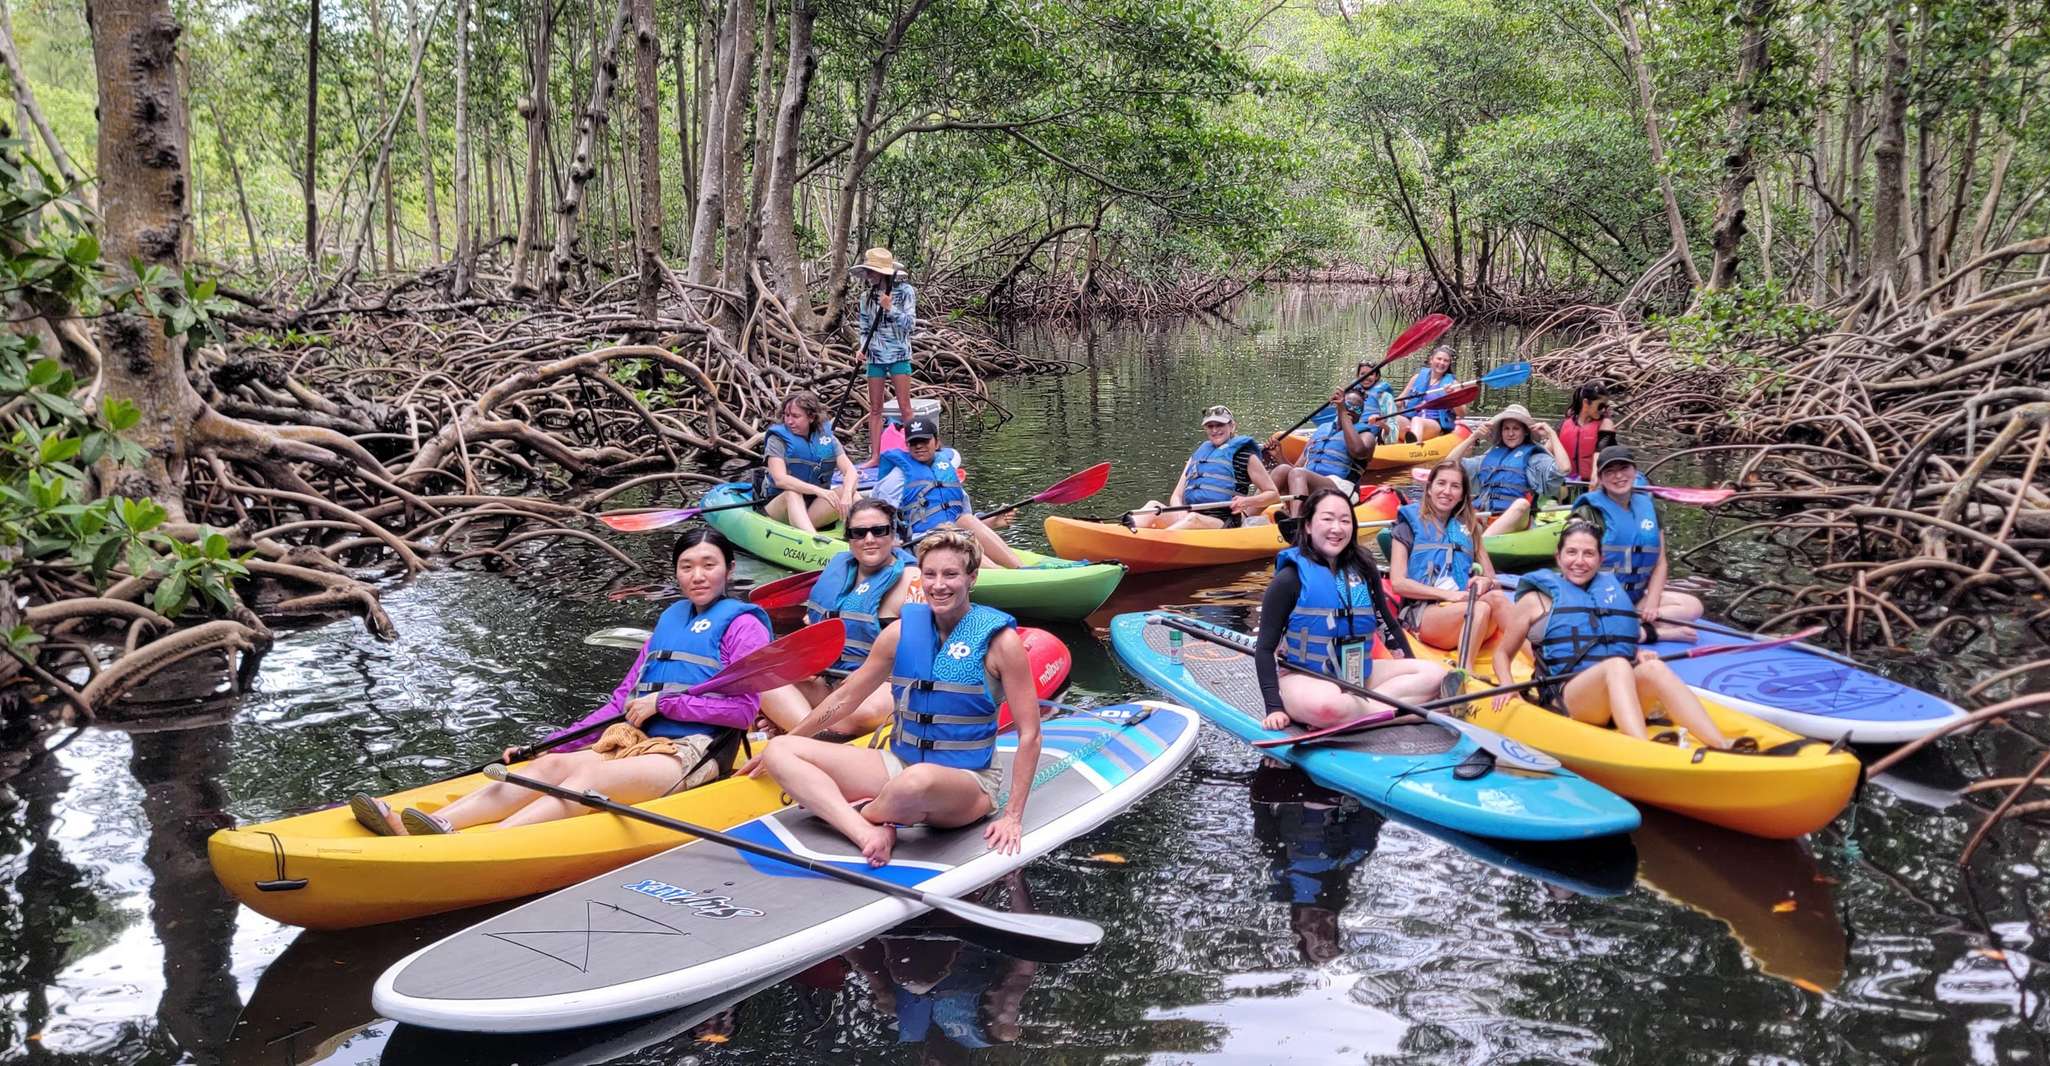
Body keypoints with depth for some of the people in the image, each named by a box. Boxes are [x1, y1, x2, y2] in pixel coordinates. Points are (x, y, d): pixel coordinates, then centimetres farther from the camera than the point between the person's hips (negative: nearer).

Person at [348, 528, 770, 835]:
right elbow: (623, 699, 19)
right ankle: (437, 826, -35)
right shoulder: (671, 618, 21)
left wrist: (663, 702, -11)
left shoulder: (743, 624, 0)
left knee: (591, 778, -30)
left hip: (694, 751, -7)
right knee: (550, 765, -17)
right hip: (639, 743, 7)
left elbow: (743, 709, -12)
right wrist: (553, 743, 12)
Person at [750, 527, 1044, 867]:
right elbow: (845, 698, 14)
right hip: (898, 765, 5)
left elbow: (1029, 734, -8)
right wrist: (781, 744, 18)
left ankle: (862, 814, -7)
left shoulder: (999, 640, -9)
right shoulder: (902, 631, 4)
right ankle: (868, 834, -30)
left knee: (921, 779, -43)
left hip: (967, 783, -5)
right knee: (780, 751, -9)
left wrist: (1013, 816, -14)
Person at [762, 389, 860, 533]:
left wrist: (847, 495, -30)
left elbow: (850, 470, -6)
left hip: (816, 506, 3)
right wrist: (818, 490, -34)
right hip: (782, 506, -3)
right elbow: (780, 479, -21)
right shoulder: (777, 440, -5)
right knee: (792, 493, -35)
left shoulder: (827, 438, 5)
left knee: (847, 490, -19)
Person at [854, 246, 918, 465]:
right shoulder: (867, 295, 7)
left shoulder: (905, 291, -5)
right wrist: (863, 348, -1)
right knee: (875, 408, 5)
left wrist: (890, 308, -20)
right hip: (875, 356, 4)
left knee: (904, 407, -5)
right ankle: (874, 456, 9)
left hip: (898, 354, -4)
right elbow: (865, 327, 14)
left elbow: (909, 323, -9)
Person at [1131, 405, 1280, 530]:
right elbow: (1177, 495, 19)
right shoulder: (1198, 454, 23)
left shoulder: (1245, 455, 10)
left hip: (1224, 524, -6)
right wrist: (1180, 513, -5)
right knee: (1153, 506, -20)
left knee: (1194, 519, -38)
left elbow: (1273, 494, 11)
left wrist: (1247, 502, -10)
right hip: (1189, 517, 6)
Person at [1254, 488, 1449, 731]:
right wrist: (1274, 708, -18)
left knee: (1434, 674, -10)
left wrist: (1412, 673, 14)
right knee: (1323, 705, -40)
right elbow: (1265, 649, -9)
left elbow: (1387, 624, 18)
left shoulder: (1363, 570, 6)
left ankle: (1359, 706, -23)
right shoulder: (1291, 578, -9)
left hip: (1358, 674, 7)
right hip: (1304, 679, -6)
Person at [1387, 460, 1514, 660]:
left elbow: (1491, 576, 20)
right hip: (1423, 610, -4)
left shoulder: (1468, 526, 25)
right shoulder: (1409, 524, 10)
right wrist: (1448, 594, -12)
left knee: (1496, 597, -31)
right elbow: (1398, 583, -1)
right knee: (1481, 608, -35)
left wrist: (1484, 582, -6)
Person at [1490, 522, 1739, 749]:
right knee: (1616, 665, -34)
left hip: (1620, 695, 4)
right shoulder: (1537, 600, 13)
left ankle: (1723, 748, -46)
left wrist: (1638, 654, 10)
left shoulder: (1611, 588, 24)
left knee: (1654, 668, -29)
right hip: (1564, 698, -4)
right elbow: (1503, 653, 17)